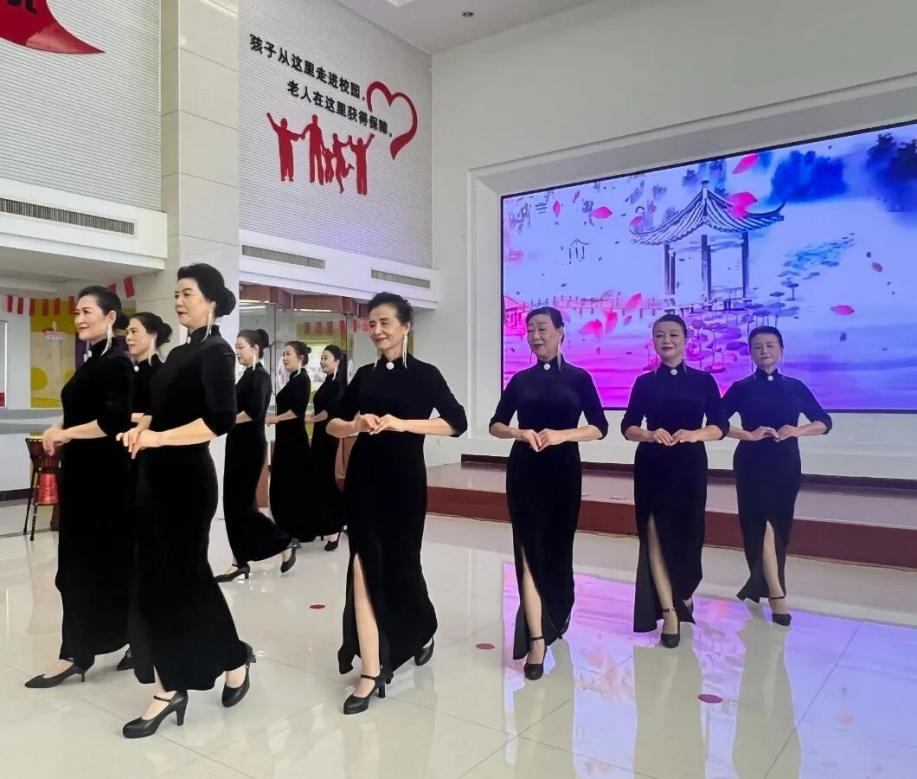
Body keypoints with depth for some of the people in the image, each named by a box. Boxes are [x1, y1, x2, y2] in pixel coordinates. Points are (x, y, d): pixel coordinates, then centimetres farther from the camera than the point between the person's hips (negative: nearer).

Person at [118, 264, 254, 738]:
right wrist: (141, 429, 1)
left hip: (187, 478, -8)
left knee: (183, 577, 2)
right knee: (157, 578, 9)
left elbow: (221, 420, -23)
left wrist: (156, 438, -22)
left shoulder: (216, 352, -10)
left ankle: (235, 660, 23)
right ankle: (169, 686, 20)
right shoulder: (180, 353, 14)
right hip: (158, 476, 8)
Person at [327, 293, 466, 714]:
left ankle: (422, 631, 40)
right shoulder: (364, 375, 8)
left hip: (404, 482, -3)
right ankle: (371, 671, 5)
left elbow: (456, 422, -10)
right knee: (365, 568, -2)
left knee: (399, 565, 9)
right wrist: (357, 424, -12)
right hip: (363, 480, 3)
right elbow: (332, 424, 9)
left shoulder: (424, 374, -2)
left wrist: (403, 423, -19)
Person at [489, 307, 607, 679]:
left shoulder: (578, 378, 1)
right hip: (524, 472, 1)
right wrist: (520, 433, -12)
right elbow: (495, 425, 8)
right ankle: (537, 639, -5)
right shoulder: (520, 380, 7)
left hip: (563, 472, -1)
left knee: (557, 548, 12)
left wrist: (562, 434, -19)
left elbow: (599, 427, -3)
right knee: (530, 551, -5)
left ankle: (558, 614, 38)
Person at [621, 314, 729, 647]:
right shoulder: (645, 382, 5)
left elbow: (720, 426, 1)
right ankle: (670, 611, 1)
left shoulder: (703, 380, 4)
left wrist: (695, 435, -19)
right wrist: (649, 435, -18)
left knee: (687, 532, 10)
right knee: (656, 534, -5)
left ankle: (684, 593, 38)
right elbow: (628, 426, 2)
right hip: (652, 466, 0)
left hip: (690, 465, 0)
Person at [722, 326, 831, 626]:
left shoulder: (795, 386, 6)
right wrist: (749, 435, -17)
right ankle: (776, 593, -1)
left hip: (786, 464, 3)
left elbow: (824, 422, 8)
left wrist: (797, 430, -11)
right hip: (752, 463, -3)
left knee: (781, 527, 9)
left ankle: (761, 583, 27)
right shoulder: (741, 388, -1)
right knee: (760, 524, -6)